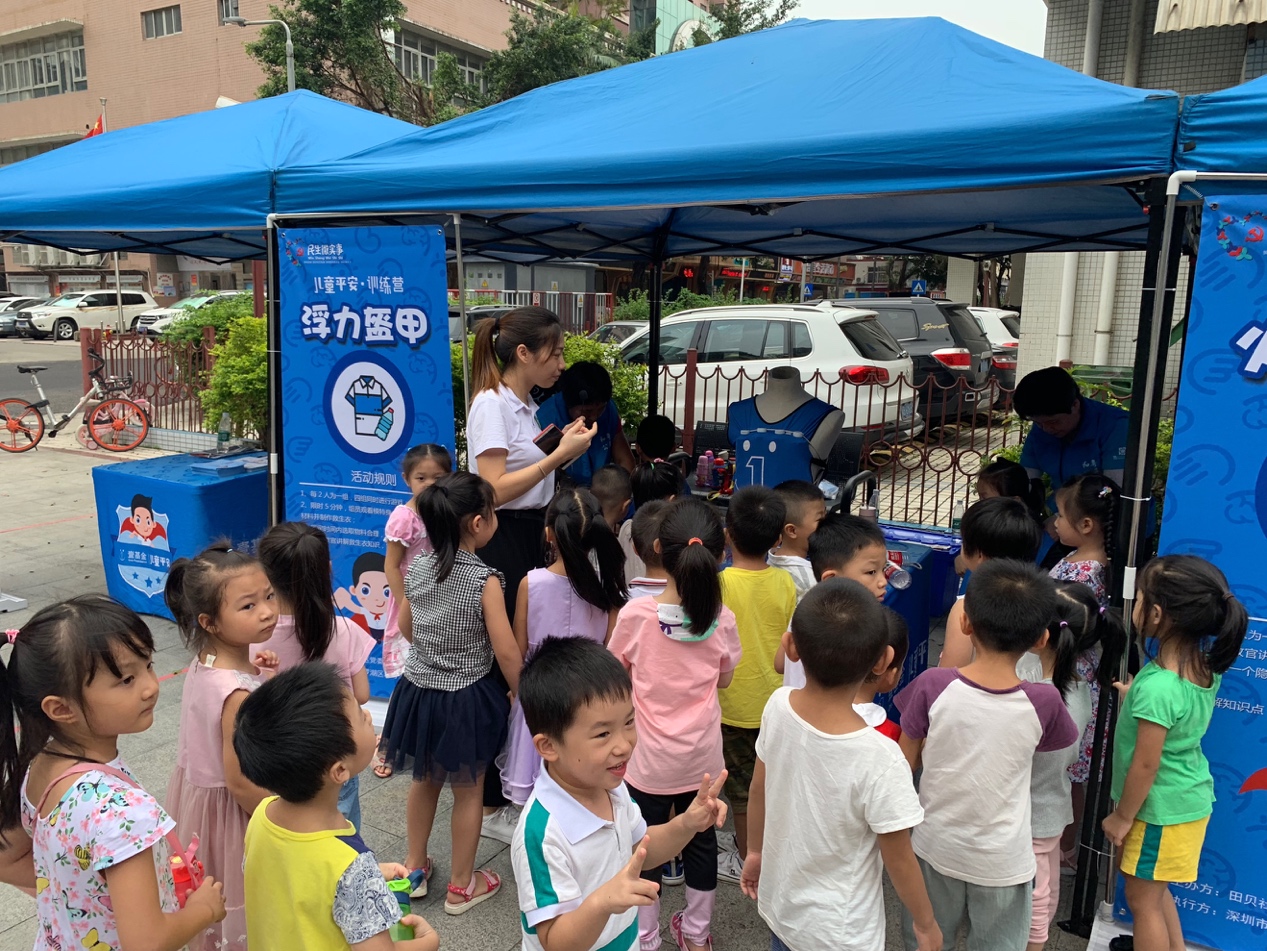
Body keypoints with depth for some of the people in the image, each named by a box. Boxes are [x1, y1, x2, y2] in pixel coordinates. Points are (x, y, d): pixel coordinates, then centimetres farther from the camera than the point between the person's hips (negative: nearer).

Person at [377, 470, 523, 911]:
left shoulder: (416, 568, -5)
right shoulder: (485, 580, -22)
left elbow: (409, 630, 9)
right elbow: (506, 652, -19)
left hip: (419, 689, 5)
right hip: (466, 699, -5)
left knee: (424, 780, 26)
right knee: (468, 792, 14)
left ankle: (415, 868, 41)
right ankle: (461, 886, 29)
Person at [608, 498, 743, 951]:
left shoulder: (634, 615, -20)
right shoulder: (722, 620, -15)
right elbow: (724, 679, 2)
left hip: (649, 760, -2)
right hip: (703, 758, 2)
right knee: (701, 841, 21)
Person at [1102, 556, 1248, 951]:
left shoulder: (1157, 687, -33)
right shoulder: (1205, 664, -8)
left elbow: (1145, 765, -23)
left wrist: (1121, 817, -11)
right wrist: (1137, 698, 15)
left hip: (1161, 810, -8)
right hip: (1188, 799, 8)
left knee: (1142, 899, 12)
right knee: (1155, 890, 26)